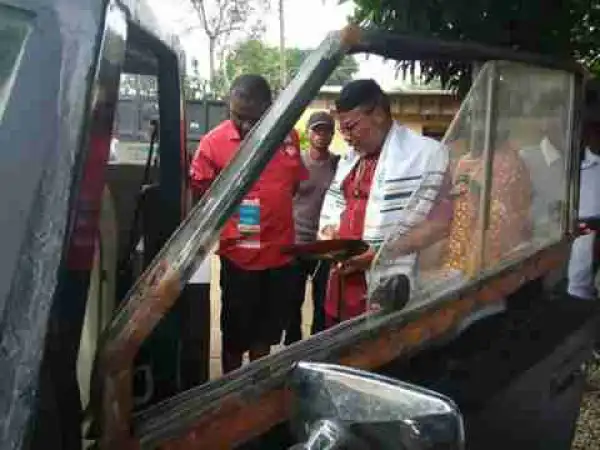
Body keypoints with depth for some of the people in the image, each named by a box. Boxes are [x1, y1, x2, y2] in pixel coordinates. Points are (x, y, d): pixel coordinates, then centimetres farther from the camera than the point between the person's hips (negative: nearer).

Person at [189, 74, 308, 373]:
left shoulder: (288, 137, 2)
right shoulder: (214, 142, -11)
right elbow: (199, 194, -4)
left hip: (281, 252, 4)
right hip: (238, 254, -4)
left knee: (267, 330, 19)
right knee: (236, 331, 11)